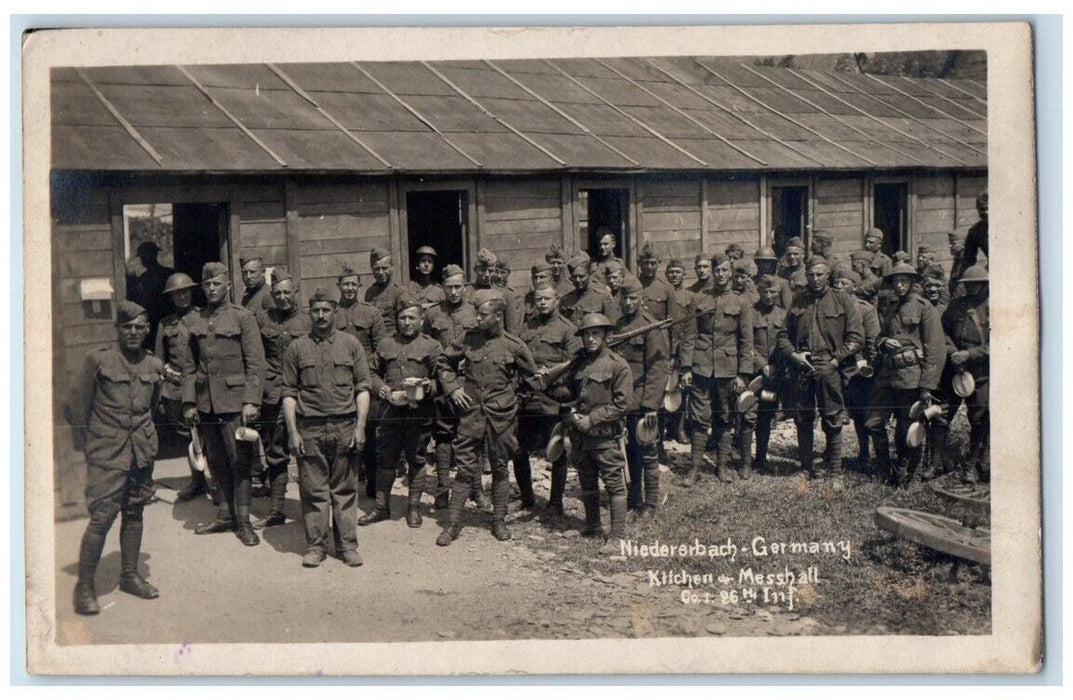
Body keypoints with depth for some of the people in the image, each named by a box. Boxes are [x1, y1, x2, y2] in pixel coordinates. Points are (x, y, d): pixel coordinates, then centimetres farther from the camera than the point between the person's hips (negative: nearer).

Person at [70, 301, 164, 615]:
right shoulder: (98, 360, -5)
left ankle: (129, 575, 25)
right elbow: (79, 404, 0)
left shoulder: (155, 365, 8)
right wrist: (91, 443, 1)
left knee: (134, 513, 12)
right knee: (102, 517, -10)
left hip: (143, 452, 5)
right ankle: (85, 586, 0)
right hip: (107, 454, -5)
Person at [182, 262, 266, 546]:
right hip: (205, 403, 4)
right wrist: (189, 402, 7)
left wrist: (251, 402, -12)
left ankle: (243, 521, 5)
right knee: (216, 462, 10)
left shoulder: (243, 318, -1)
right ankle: (225, 515, 20)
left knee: (239, 461, -3)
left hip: (233, 401, -4)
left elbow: (256, 363, -5)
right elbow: (190, 365, 14)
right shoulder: (195, 321, 12)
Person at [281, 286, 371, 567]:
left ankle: (347, 545, 12)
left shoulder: (351, 345, 8)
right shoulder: (296, 348, 7)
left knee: (345, 489, 5)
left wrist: (360, 426, -3)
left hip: (344, 427, 0)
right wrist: (292, 431, -3)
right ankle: (315, 545, 11)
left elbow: (362, 388, 6)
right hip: (309, 429, 0)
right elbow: (289, 393, 6)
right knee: (313, 489, 2)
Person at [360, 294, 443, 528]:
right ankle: (382, 507, 19)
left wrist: (427, 386, -19)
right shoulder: (385, 345, 12)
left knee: (416, 461, 8)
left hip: (419, 414, -2)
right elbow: (371, 372, 18)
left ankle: (413, 508, 21)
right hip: (390, 412, 2)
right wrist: (379, 386, -1)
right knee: (385, 460, 7)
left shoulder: (432, 347, 3)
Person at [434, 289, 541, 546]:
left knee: (500, 469, 11)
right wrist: (452, 388, 3)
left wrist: (515, 399, 3)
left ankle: (499, 521, 24)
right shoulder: (469, 339, 2)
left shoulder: (513, 345, -4)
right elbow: (443, 363, 15)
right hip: (471, 412, 1)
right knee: (465, 468, 2)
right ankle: (453, 523, 9)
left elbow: (532, 378, 8)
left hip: (501, 416, -1)